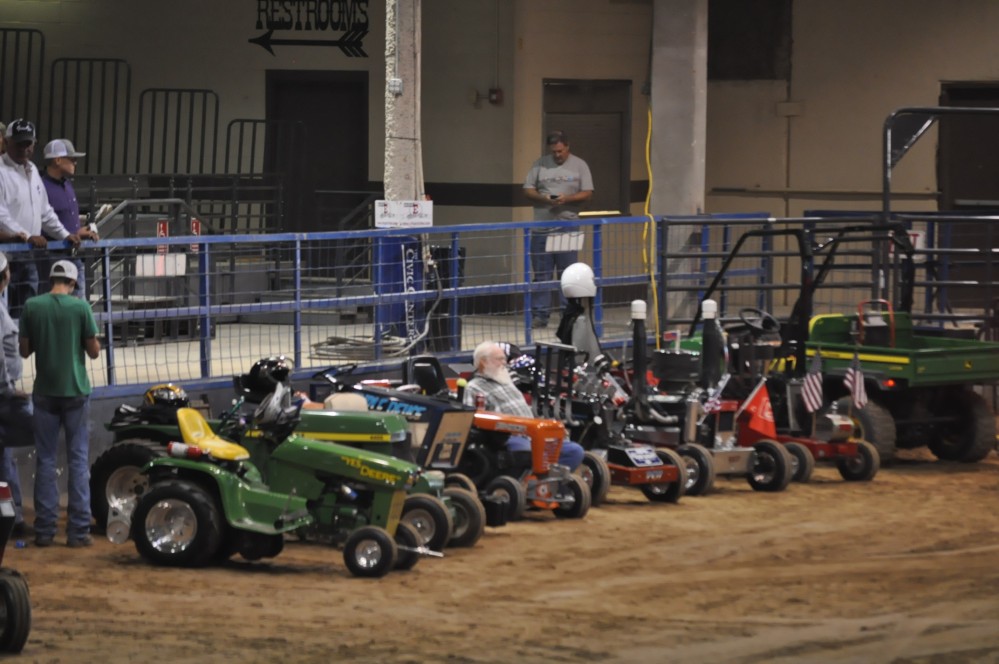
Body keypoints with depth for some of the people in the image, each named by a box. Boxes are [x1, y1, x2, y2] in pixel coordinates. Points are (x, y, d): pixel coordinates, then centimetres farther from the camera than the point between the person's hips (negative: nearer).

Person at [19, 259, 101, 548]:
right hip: (75, 391, -2)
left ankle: (44, 530, 6)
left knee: (45, 461, 8)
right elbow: (94, 351, -5)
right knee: (78, 461, 3)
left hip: (45, 392, 2)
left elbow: (24, 350, 2)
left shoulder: (32, 307, -3)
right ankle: (78, 530, 0)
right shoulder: (80, 307, -8)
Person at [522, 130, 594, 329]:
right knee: (541, 274, 0)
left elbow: (587, 193, 1)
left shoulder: (579, 166, 5)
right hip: (541, 228, 1)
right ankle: (539, 316, 2)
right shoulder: (540, 165, 8)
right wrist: (542, 198, -13)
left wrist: (567, 199, -16)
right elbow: (528, 190, 7)